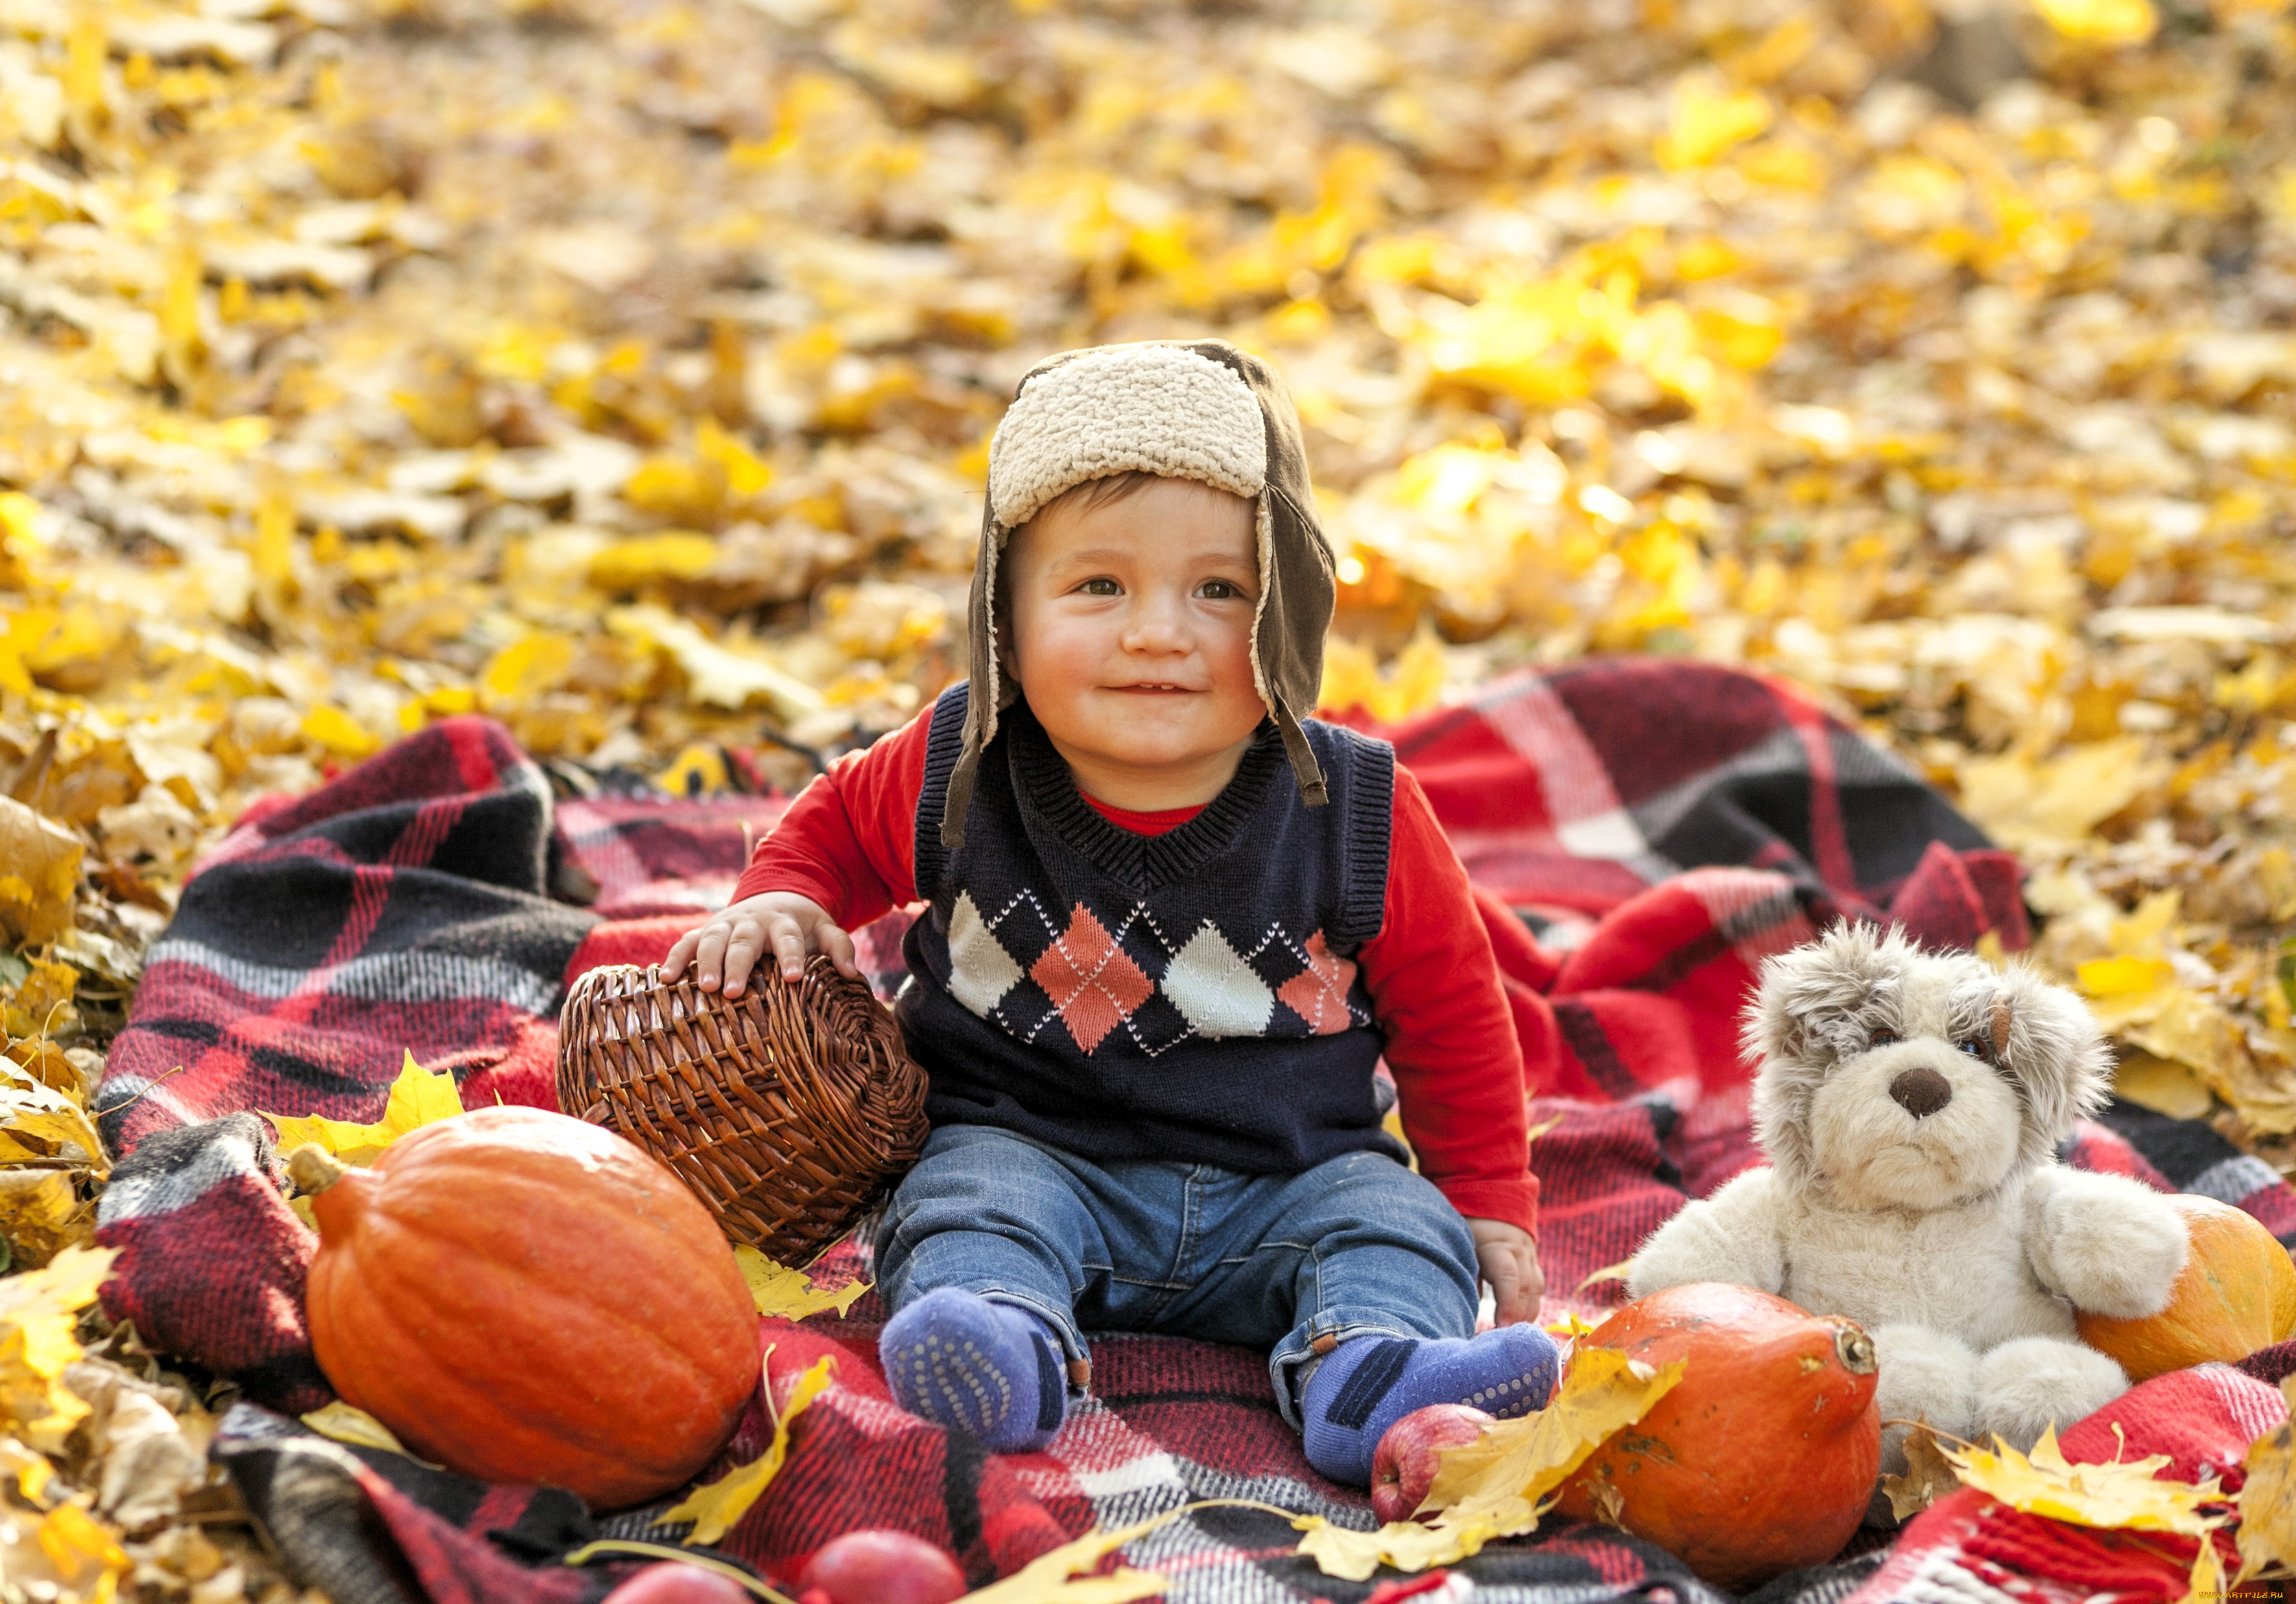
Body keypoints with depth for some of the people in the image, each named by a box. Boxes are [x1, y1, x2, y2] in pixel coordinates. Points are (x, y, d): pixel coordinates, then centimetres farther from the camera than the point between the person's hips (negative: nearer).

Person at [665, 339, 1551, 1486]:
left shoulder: (1355, 812, -8)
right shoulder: (958, 774, -7)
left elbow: (1447, 1008, 7)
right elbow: (838, 824, 17)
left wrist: (1490, 1200, 8)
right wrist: (780, 900, -4)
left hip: (1284, 1180, 1)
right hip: (1029, 1143, 0)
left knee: (1394, 1221, -23)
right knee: (971, 1198, -29)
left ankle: (1369, 1367, -48)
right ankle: (1006, 1339, -55)